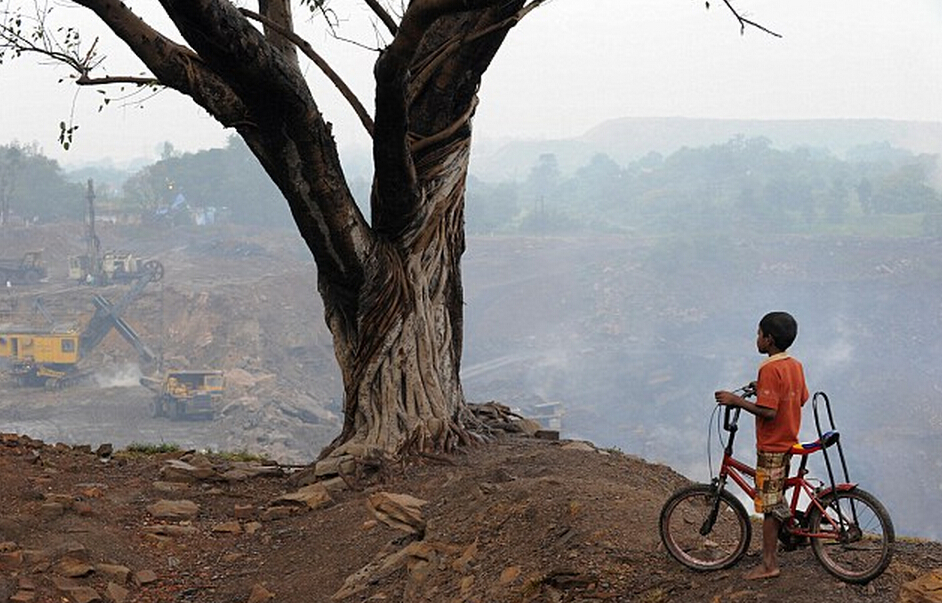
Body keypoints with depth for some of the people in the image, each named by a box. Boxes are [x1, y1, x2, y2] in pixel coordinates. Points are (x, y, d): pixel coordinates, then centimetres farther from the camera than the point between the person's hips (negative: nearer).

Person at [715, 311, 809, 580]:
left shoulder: (769, 369, -22)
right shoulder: (796, 365, 5)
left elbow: (768, 411, -28)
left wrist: (736, 400, -21)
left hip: (771, 446, -9)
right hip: (788, 441, 9)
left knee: (769, 504, -2)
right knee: (777, 501, 21)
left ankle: (769, 563, 3)